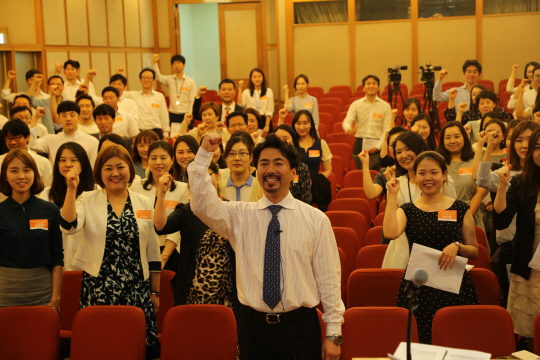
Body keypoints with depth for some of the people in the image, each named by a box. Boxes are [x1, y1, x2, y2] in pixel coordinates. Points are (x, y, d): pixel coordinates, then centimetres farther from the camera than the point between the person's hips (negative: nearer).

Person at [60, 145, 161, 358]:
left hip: (137, 291, 1)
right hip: (99, 290, -1)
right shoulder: (87, 200, 4)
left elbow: (152, 253, 11)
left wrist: (155, 292, 10)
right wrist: (71, 189, -19)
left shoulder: (145, 204, 9)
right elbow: (69, 227, -15)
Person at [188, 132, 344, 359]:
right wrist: (204, 155, -22)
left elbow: (328, 278, -1)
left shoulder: (316, 220, -2)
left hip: (300, 326, -1)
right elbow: (203, 205, -14)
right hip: (253, 325, 1)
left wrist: (333, 334, -1)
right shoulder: (240, 215, 3)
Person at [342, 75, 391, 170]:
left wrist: (378, 147, -11)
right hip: (360, 143, 1)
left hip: (377, 145, -1)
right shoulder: (356, 104, 7)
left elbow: (387, 129, 1)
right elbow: (347, 122, -7)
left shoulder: (385, 106, 6)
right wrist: (349, 129, -32)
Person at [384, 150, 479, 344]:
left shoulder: (460, 209, 7)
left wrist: (457, 246, -10)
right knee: (420, 343, -4)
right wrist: (393, 196, -9)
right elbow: (390, 233, -16)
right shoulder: (407, 210, 6)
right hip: (417, 289, 0)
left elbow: (474, 251, 10)